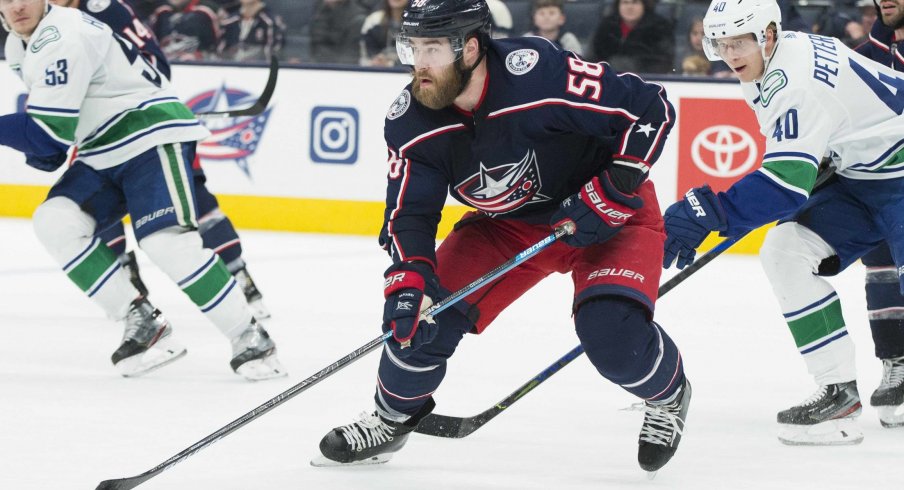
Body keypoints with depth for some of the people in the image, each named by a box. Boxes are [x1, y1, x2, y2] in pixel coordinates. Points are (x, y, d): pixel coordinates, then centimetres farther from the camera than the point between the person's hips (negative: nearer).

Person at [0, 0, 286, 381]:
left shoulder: (61, 39, -22)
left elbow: (48, 133, -25)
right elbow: (44, 116, 25)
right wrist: (44, 150, 6)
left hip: (152, 135, -10)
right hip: (104, 151, 10)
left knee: (166, 241, -25)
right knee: (56, 222, -10)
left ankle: (251, 340, -16)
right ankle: (142, 323, -6)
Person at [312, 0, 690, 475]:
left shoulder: (540, 74, -35)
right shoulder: (411, 121, -17)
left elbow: (651, 107, -27)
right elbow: (409, 213, -10)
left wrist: (614, 191, -29)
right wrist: (409, 278, -28)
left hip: (608, 209, -5)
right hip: (508, 223, 5)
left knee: (612, 331, -25)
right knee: (424, 306, -9)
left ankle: (667, 395, 10)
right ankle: (393, 417, 19)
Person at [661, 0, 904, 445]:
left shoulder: (796, 82, -28)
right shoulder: (764, 70, 4)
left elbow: (787, 182, -36)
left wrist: (708, 212, -41)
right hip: (857, 176, 10)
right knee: (785, 253, -2)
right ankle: (838, 390, -2)